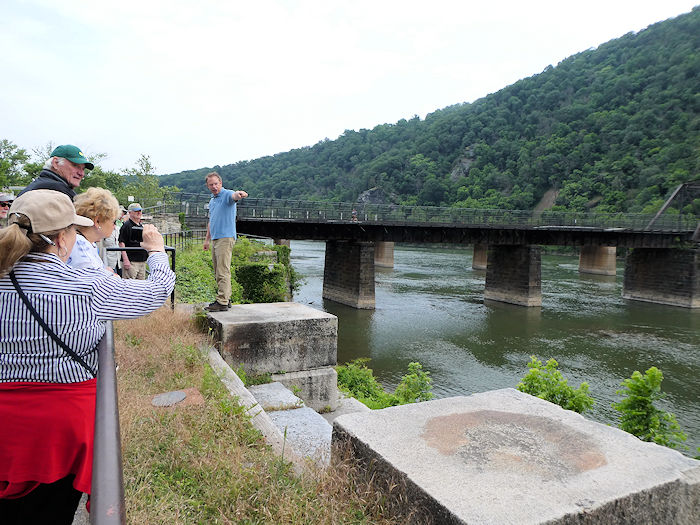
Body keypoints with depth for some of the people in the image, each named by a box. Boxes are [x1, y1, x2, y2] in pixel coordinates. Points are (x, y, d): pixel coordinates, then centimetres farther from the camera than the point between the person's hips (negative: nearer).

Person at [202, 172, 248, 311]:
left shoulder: (227, 194, -7)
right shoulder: (212, 200, 20)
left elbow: (234, 196, -33)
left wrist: (239, 194, -56)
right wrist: (207, 238, 26)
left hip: (225, 238, -9)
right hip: (215, 239, 10)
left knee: (223, 272, -10)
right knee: (218, 273, 12)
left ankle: (222, 302, -9)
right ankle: (226, 299, 20)